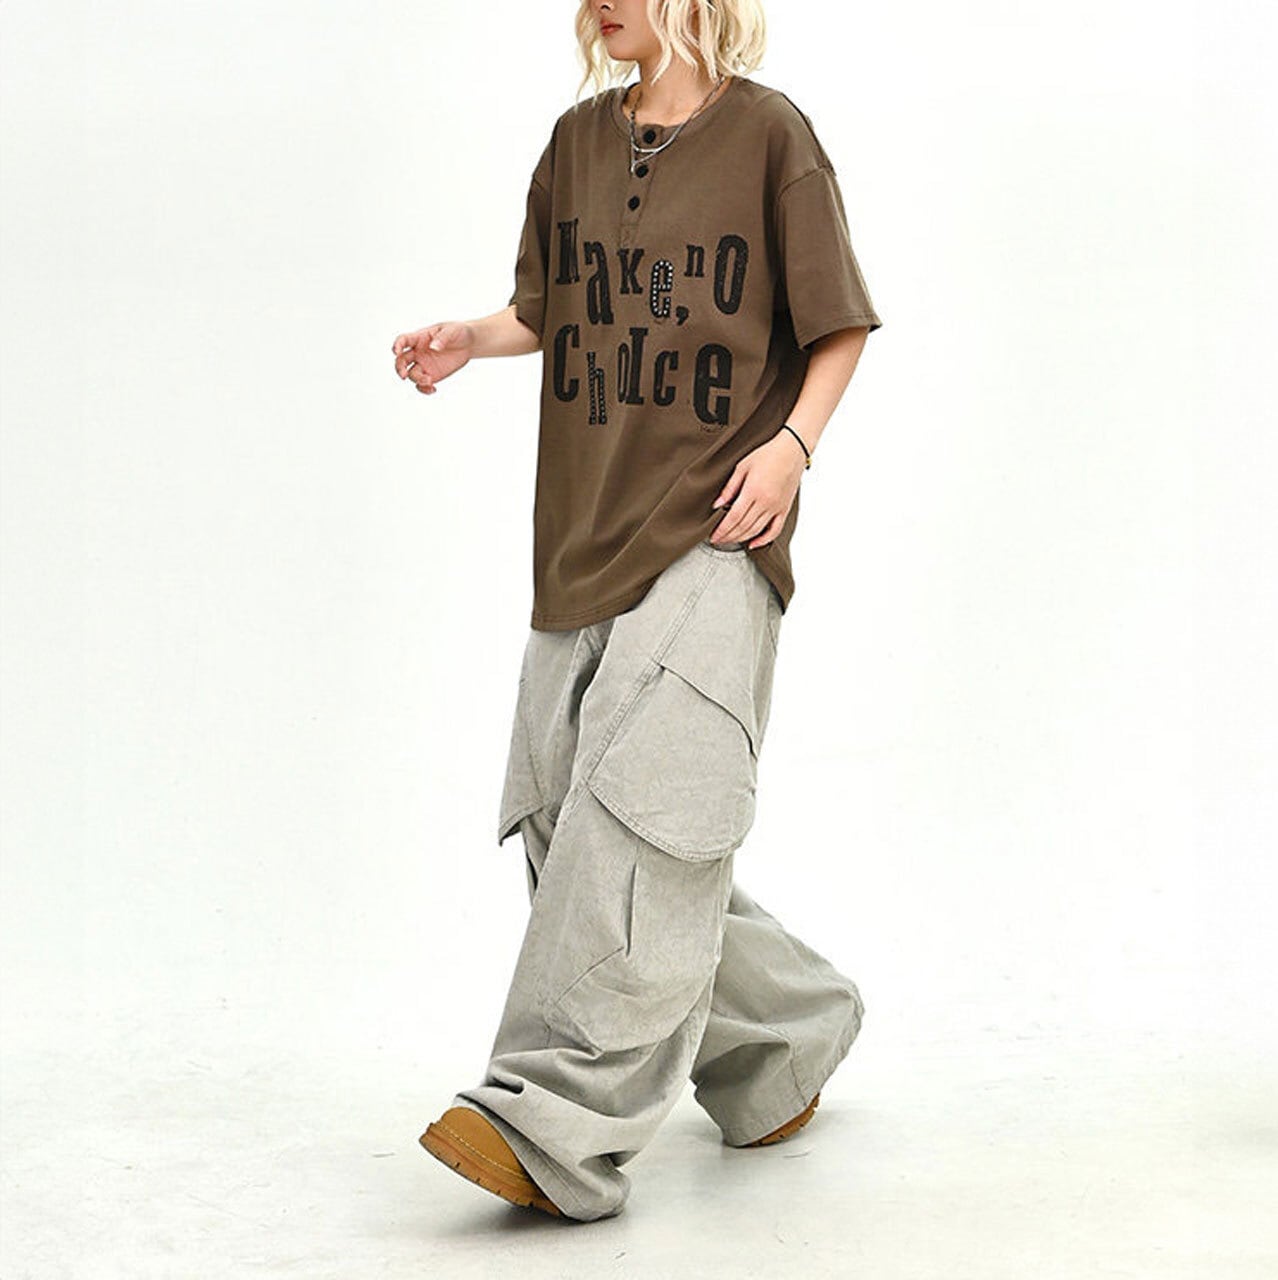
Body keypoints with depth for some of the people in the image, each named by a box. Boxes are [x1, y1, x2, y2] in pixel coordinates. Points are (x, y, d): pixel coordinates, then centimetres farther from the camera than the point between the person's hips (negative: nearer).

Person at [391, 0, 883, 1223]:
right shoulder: (578, 139, 13)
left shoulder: (767, 133, -2)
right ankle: (785, 1043, 24)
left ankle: (556, 1125, -18)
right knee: (568, 822, 6)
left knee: (642, 810, -18)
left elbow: (839, 326, 1)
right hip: (586, 528, 7)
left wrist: (794, 440, -14)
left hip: (712, 533, -6)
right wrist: (469, 338, 1)